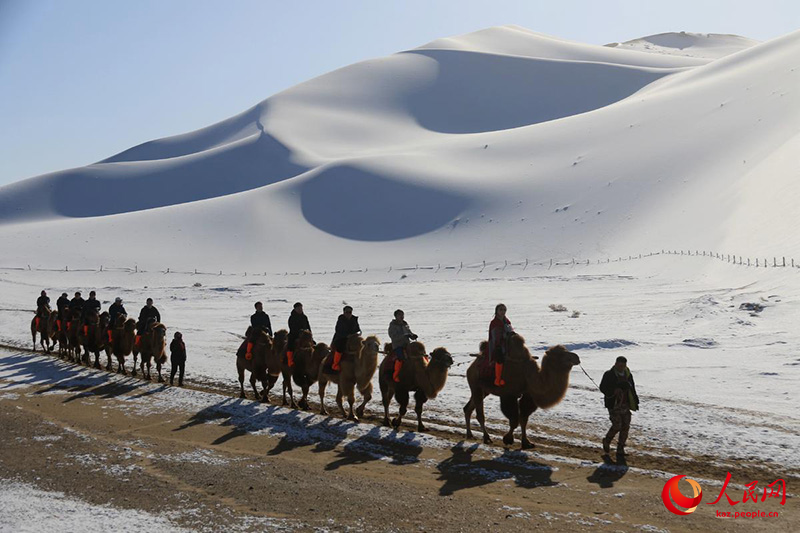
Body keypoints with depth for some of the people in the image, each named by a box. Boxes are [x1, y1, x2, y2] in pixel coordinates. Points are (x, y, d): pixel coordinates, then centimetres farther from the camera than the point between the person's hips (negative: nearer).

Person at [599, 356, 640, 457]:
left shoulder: (628, 375, 12)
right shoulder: (609, 375, -4)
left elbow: (632, 390, 21)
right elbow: (603, 387, -7)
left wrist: (636, 402, 17)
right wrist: (613, 391, -23)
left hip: (626, 405, 6)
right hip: (614, 405, -6)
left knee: (625, 427, 1)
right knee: (617, 425, -13)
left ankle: (620, 449, 10)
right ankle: (607, 441, 14)